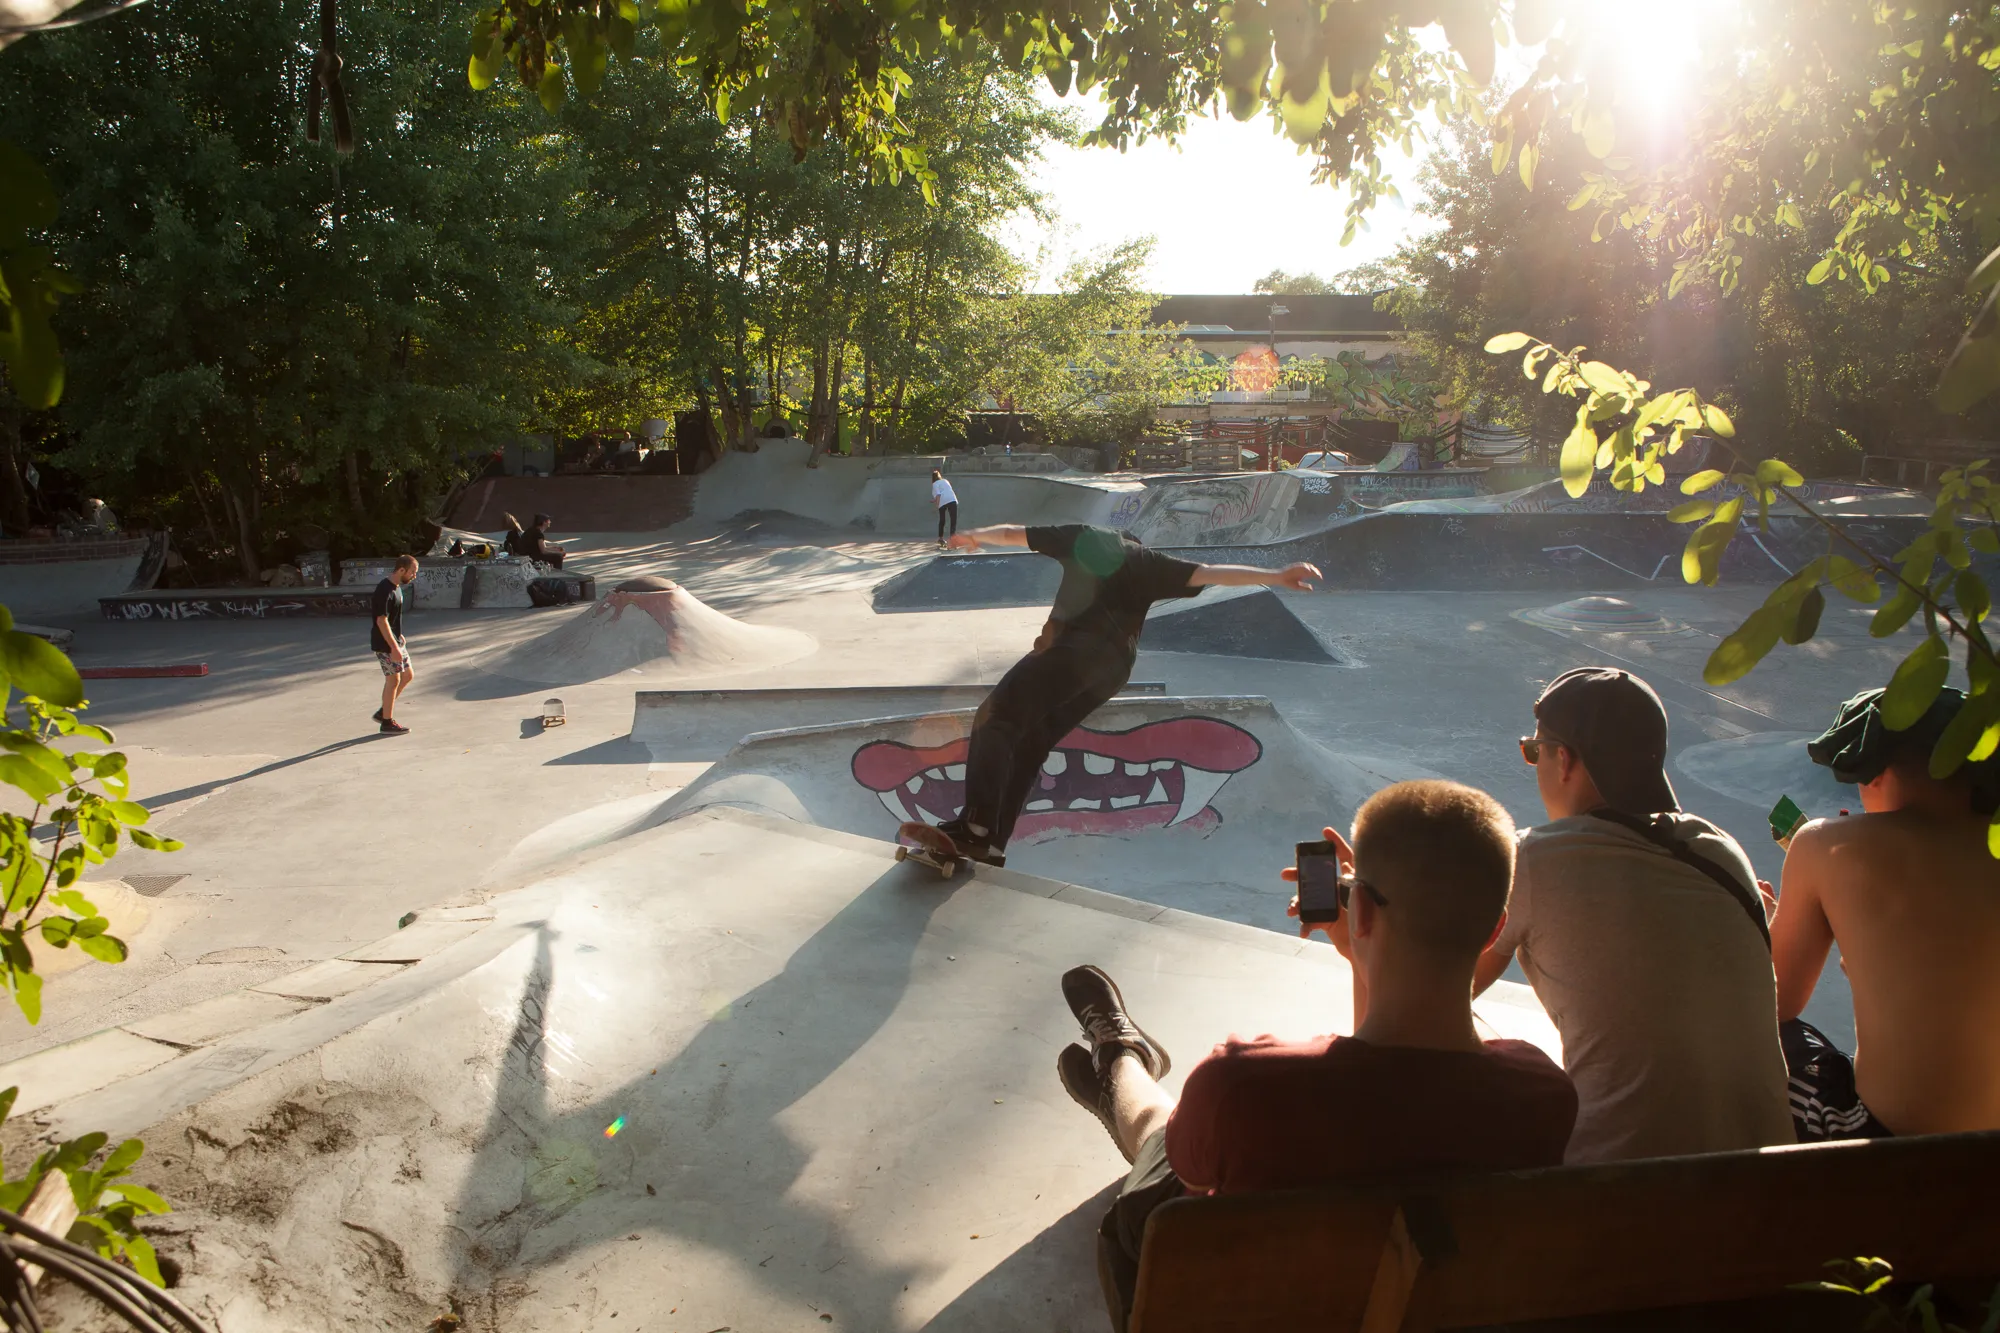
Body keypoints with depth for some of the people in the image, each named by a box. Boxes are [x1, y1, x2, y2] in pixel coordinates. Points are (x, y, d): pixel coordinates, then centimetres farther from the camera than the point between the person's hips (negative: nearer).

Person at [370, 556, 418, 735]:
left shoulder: (396, 587, 9)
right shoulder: (384, 590, -22)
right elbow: (381, 620, -24)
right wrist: (394, 647, -25)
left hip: (395, 640, 10)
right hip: (385, 644, -10)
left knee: (408, 675, 12)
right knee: (393, 680, -2)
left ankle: (383, 712, 22)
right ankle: (387, 722, 9)